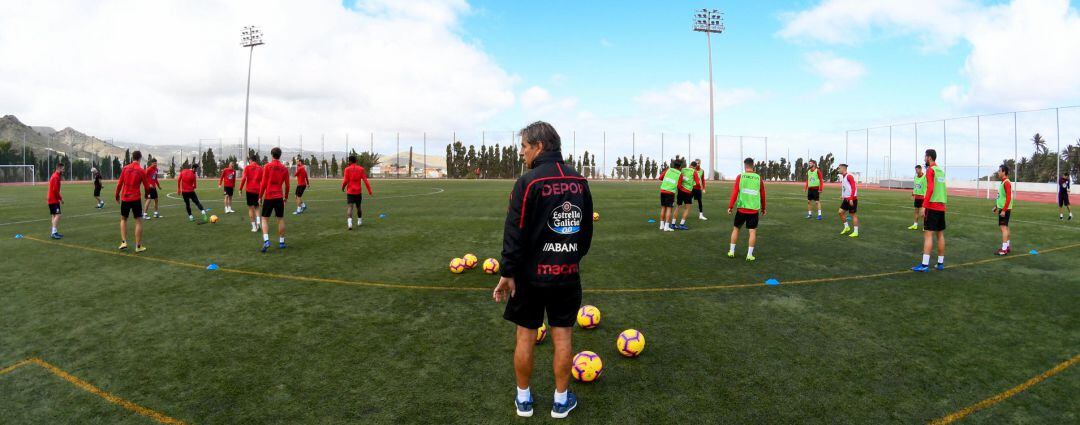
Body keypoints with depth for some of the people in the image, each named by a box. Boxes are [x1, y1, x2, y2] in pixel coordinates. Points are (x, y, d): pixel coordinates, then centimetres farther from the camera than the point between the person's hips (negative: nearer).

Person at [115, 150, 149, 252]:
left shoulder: (125, 168, 0)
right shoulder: (141, 171, -6)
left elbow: (119, 183, 2)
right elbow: (147, 187, -1)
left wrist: (117, 195, 15)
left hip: (125, 198, 3)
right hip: (136, 199, -3)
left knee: (123, 219, 20)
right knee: (138, 221, 3)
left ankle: (124, 242, 11)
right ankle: (138, 246, 2)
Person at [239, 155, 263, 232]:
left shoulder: (247, 167, -1)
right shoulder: (260, 168, 6)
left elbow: (243, 178, -9)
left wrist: (240, 189, -2)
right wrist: (262, 191, 16)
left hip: (249, 190, -2)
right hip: (258, 190, 2)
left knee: (251, 208, 5)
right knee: (256, 207, 16)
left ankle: (254, 227, 3)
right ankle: (258, 222, -7)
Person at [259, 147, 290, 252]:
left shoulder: (267, 166, -5)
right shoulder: (284, 168, 4)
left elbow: (264, 183, -6)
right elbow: (287, 185, 7)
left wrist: (260, 196, 2)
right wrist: (286, 197, 19)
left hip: (268, 197, -2)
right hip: (279, 197, 2)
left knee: (265, 219, 5)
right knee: (281, 219, 9)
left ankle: (266, 241, -12)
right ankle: (281, 242, 11)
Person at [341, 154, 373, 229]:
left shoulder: (347, 169, -4)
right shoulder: (361, 169, 2)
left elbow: (345, 181, -9)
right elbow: (365, 180, -4)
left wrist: (343, 188, 10)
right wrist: (369, 190, -3)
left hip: (350, 192, -2)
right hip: (358, 191, 2)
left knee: (350, 207, -8)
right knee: (358, 207, 20)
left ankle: (350, 223, -28)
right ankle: (359, 222, 31)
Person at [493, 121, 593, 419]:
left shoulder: (528, 182, -15)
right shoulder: (579, 181, 3)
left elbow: (515, 233, -16)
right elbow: (587, 228, 11)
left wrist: (508, 272, -10)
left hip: (531, 273, -4)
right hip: (567, 272, 4)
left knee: (525, 335, 11)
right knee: (562, 336, 12)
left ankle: (523, 399, 25)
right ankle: (561, 400, 25)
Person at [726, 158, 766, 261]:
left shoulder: (740, 177, -3)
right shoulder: (758, 178, 2)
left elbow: (734, 193, -7)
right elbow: (762, 195, 7)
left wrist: (730, 207, -3)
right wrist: (763, 208, 19)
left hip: (741, 208, 0)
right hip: (754, 210, 0)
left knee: (736, 228, 14)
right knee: (753, 231, 6)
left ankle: (731, 251, 17)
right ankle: (749, 254, 4)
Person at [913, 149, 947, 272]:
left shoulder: (930, 170, -9)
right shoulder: (941, 171, 15)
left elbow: (930, 189, -18)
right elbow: (943, 189, 16)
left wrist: (924, 205, -18)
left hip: (932, 206, -8)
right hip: (941, 207, 8)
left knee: (928, 234, -10)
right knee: (940, 234, 12)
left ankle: (925, 265, -13)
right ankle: (940, 263, 18)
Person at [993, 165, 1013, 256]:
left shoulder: (1007, 183, -16)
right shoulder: (1003, 182, 14)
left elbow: (1008, 198, -22)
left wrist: (1004, 210, -24)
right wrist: (996, 206, 23)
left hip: (1004, 209, -10)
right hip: (1002, 208, 10)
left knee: (1004, 227, -9)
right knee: (1005, 227, 14)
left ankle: (1004, 249, -9)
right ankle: (1007, 247, 22)